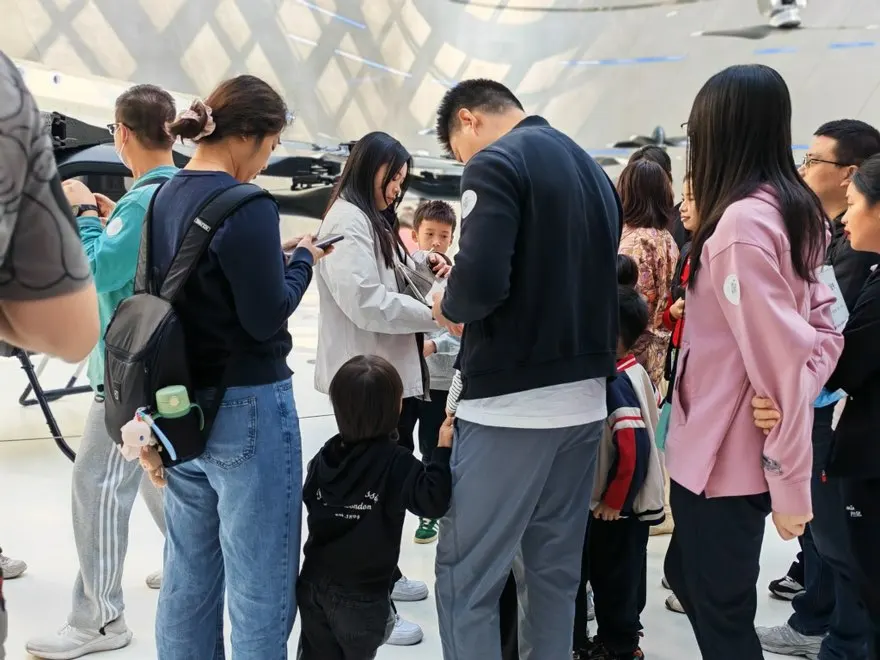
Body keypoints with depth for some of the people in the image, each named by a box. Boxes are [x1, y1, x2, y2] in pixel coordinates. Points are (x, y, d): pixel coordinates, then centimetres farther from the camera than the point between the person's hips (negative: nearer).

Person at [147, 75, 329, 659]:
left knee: (189, 578, 17)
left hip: (185, 406, 9)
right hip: (248, 408, -8)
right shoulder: (246, 207, -17)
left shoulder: (165, 198, 8)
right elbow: (267, 317, -16)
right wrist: (303, 260, -1)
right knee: (260, 590, 2)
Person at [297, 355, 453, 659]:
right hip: (360, 596, -5)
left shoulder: (326, 455, 0)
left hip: (314, 584, 5)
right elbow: (433, 501, -29)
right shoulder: (396, 462, -19)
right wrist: (443, 448, -25)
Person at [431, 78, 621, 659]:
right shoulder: (594, 170, 15)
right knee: (556, 569, 16)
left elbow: (482, 280, -23)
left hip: (512, 403, -8)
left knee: (466, 576, 1)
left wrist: (451, 311, -1)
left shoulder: (496, 165, -9)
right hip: (584, 399, 8)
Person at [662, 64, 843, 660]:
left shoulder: (741, 222, -21)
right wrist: (798, 402, -1)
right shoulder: (794, 212, 9)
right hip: (748, 450, 9)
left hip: (721, 455, -9)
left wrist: (791, 483, -17)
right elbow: (822, 327, 12)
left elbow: (780, 359, -23)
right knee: (688, 576, 23)